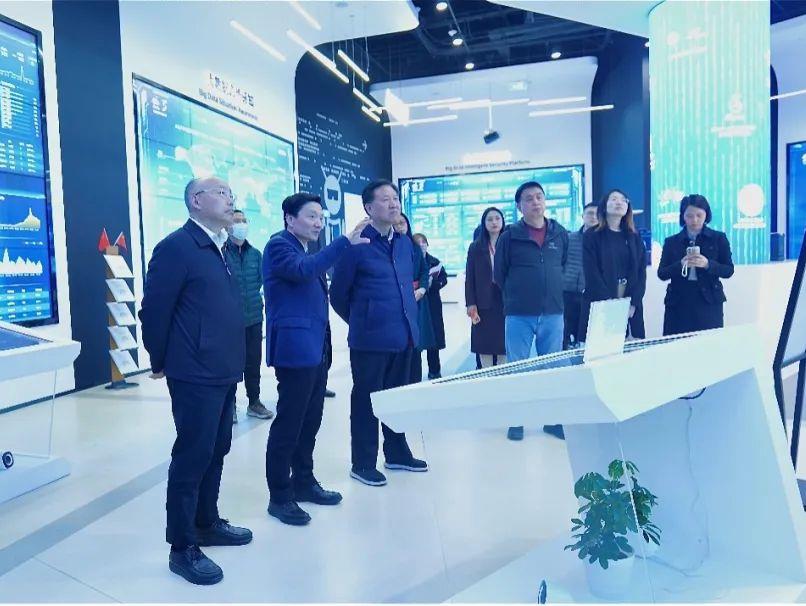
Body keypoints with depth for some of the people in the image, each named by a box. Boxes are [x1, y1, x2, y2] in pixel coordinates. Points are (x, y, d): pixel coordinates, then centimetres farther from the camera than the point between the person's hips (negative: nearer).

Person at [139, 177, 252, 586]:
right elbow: (154, 310, -12)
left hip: (224, 371, 9)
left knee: (215, 451, 18)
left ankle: (207, 524, 34)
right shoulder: (176, 246, -14)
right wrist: (161, 362, -3)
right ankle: (182, 547, 15)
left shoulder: (221, 248, 14)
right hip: (196, 373, -8)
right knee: (192, 456, 1)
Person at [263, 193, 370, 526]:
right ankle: (279, 497, 7)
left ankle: (303, 482, 28)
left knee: (309, 421, 15)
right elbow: (302, 270, -28)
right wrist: (344, 241, -31)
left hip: (315, 348, 9)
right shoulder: (279, 246, -7)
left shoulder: (306, 251, 20)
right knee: (288, 424, -3)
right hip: (294, 348, -9)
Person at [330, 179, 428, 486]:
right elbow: (338, 294, -5)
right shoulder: (356, 245, -11)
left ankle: (397, 453, 34)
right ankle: (363, 464, 18)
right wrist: (361, 322, 6)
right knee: (366, 401, 5)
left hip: (403, 335, 7)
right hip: (370, 339, -7)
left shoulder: (405, 244, 10)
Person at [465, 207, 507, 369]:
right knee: (484, 347, 1)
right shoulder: (475, 247, 8)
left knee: (504, 347, 0)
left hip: (506, 303, 0)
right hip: (484, 305, 1)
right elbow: (469, 278, 4)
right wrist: (471, 304, -6)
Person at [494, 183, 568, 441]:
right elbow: (499, 275, 3)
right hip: (519, 315, -2)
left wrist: (554, 293, 11)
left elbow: (566, 266, 16)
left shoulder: (561, 234, 6)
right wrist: (516, 297, 6)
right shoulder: (509, 237, -3)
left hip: (553, 313, 3)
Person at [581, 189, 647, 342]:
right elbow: (592, 274, -7)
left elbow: (641, 273, 6)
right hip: (600, 307, -3)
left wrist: (633, 303, -8)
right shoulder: (592, 236, 2)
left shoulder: (634, 237, 14)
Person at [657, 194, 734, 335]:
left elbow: (728, 270, 2)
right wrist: (680, 265, -16)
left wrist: (708, 264, -16)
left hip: (709, 302, 0)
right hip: (678, 303, 1)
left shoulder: (718, 238, 7)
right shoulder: (671, 242, 8)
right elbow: (662, 273, 2)